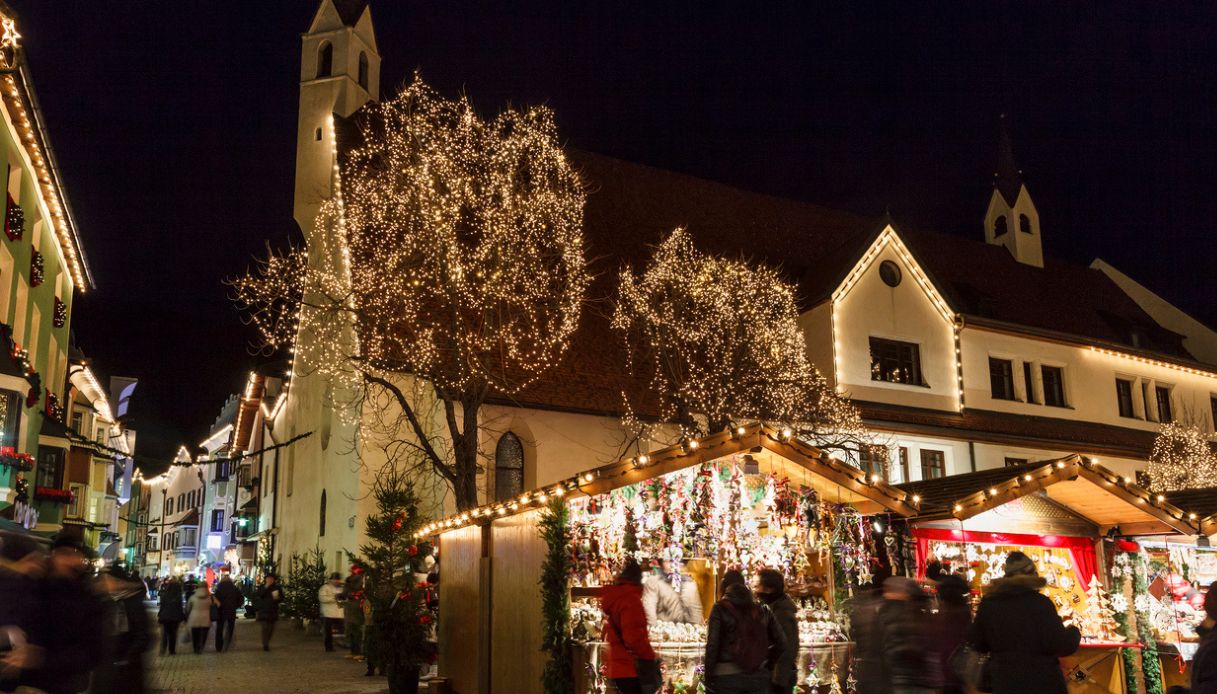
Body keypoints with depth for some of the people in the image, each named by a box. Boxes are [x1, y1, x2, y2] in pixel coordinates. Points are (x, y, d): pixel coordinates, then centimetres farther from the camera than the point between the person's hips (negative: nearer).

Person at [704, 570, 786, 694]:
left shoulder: (720, 609, -2)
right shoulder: (762, 610, 9)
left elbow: (712, 645, -9)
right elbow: (781, 642, 8)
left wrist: (708, 679, -4)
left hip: (727, 675, -3)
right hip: (758, 676, 3)